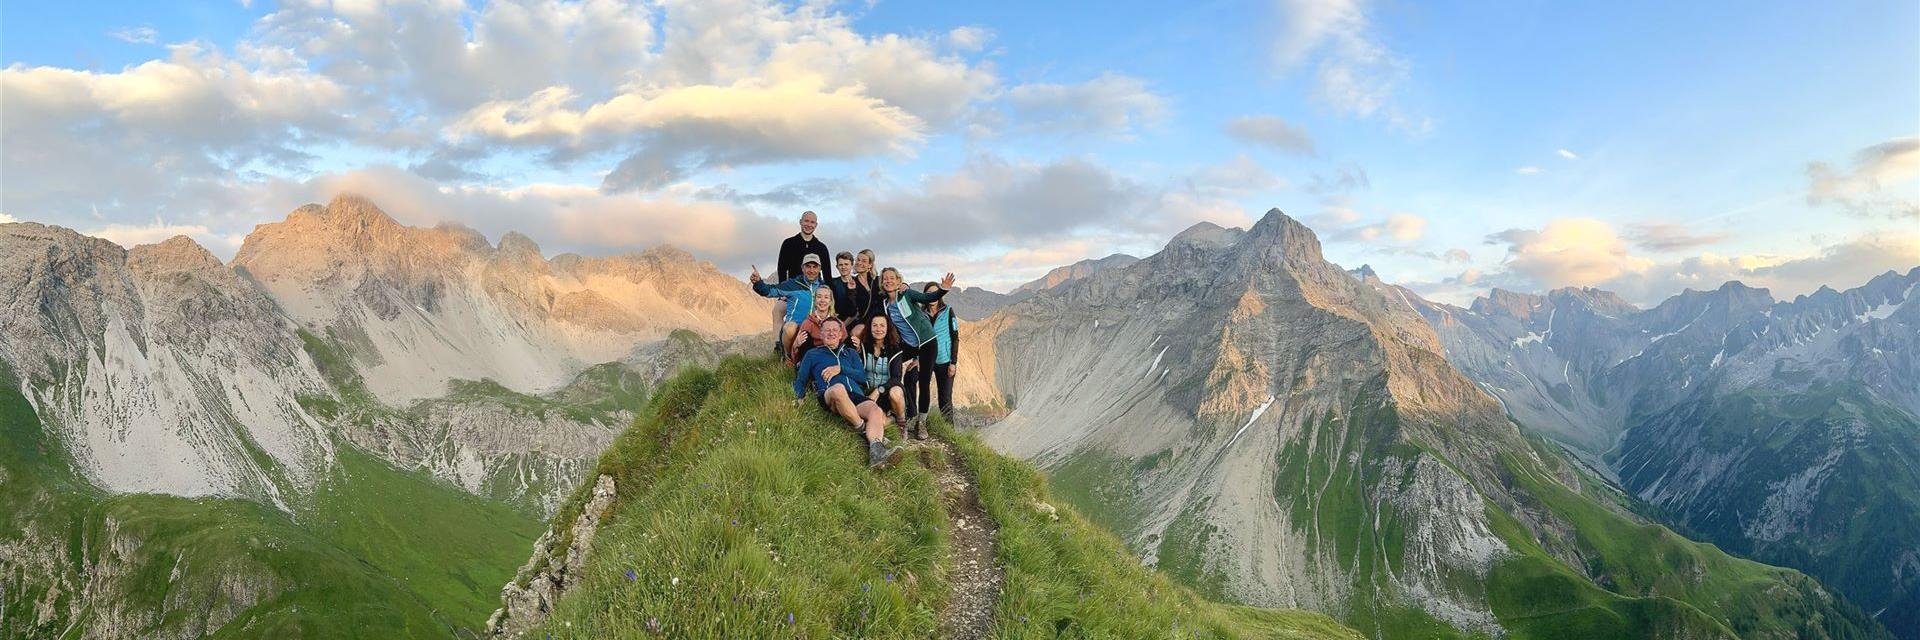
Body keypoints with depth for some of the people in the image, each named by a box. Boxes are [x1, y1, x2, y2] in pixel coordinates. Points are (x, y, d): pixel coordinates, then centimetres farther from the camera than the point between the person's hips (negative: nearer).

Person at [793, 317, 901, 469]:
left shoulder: (850, 353, 33)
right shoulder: (812, 354, 28)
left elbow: (863, 377, 18)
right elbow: (800, 380, 23)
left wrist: (841, 369, 3)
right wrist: (798, 399, 3)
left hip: (855, 396, 3)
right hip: (828, 397, -3)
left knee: (876, 410, -34)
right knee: (838, 388, -42)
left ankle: (875, 450, -57)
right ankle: (863, 428, -29)